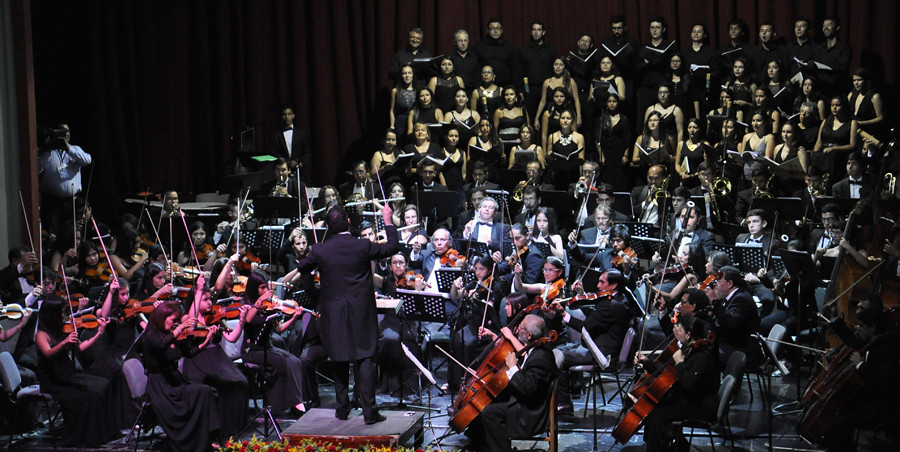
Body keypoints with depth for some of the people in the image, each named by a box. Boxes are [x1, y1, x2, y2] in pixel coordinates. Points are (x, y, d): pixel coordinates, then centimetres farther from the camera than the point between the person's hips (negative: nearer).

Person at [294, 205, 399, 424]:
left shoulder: (320, 251, -7)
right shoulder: (363, 247, -10)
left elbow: (301, 267, 12)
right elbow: (393, 247, 4)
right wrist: (388, 221, 15)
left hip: (334, 315, 2)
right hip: (361, 313, -1)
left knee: (340, 361, 13)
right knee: (365, 360, 0)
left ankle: (342, 408, 19)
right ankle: (369, 411, -4)